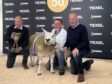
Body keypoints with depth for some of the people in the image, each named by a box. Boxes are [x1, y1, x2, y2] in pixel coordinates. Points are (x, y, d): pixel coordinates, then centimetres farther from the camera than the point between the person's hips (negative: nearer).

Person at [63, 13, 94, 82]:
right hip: (73, 51, 7)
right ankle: (87, 63, 33)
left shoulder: (82, 28, -16)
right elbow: (68, 41, 12)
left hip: (83, 49, -7)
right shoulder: (69, 29, 4)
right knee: (74, 72, 9)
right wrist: (66, 46, -10)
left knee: (77, 55, -43)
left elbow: (86, 42, -24)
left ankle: (81, 73, -19)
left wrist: (77, 48, -38)